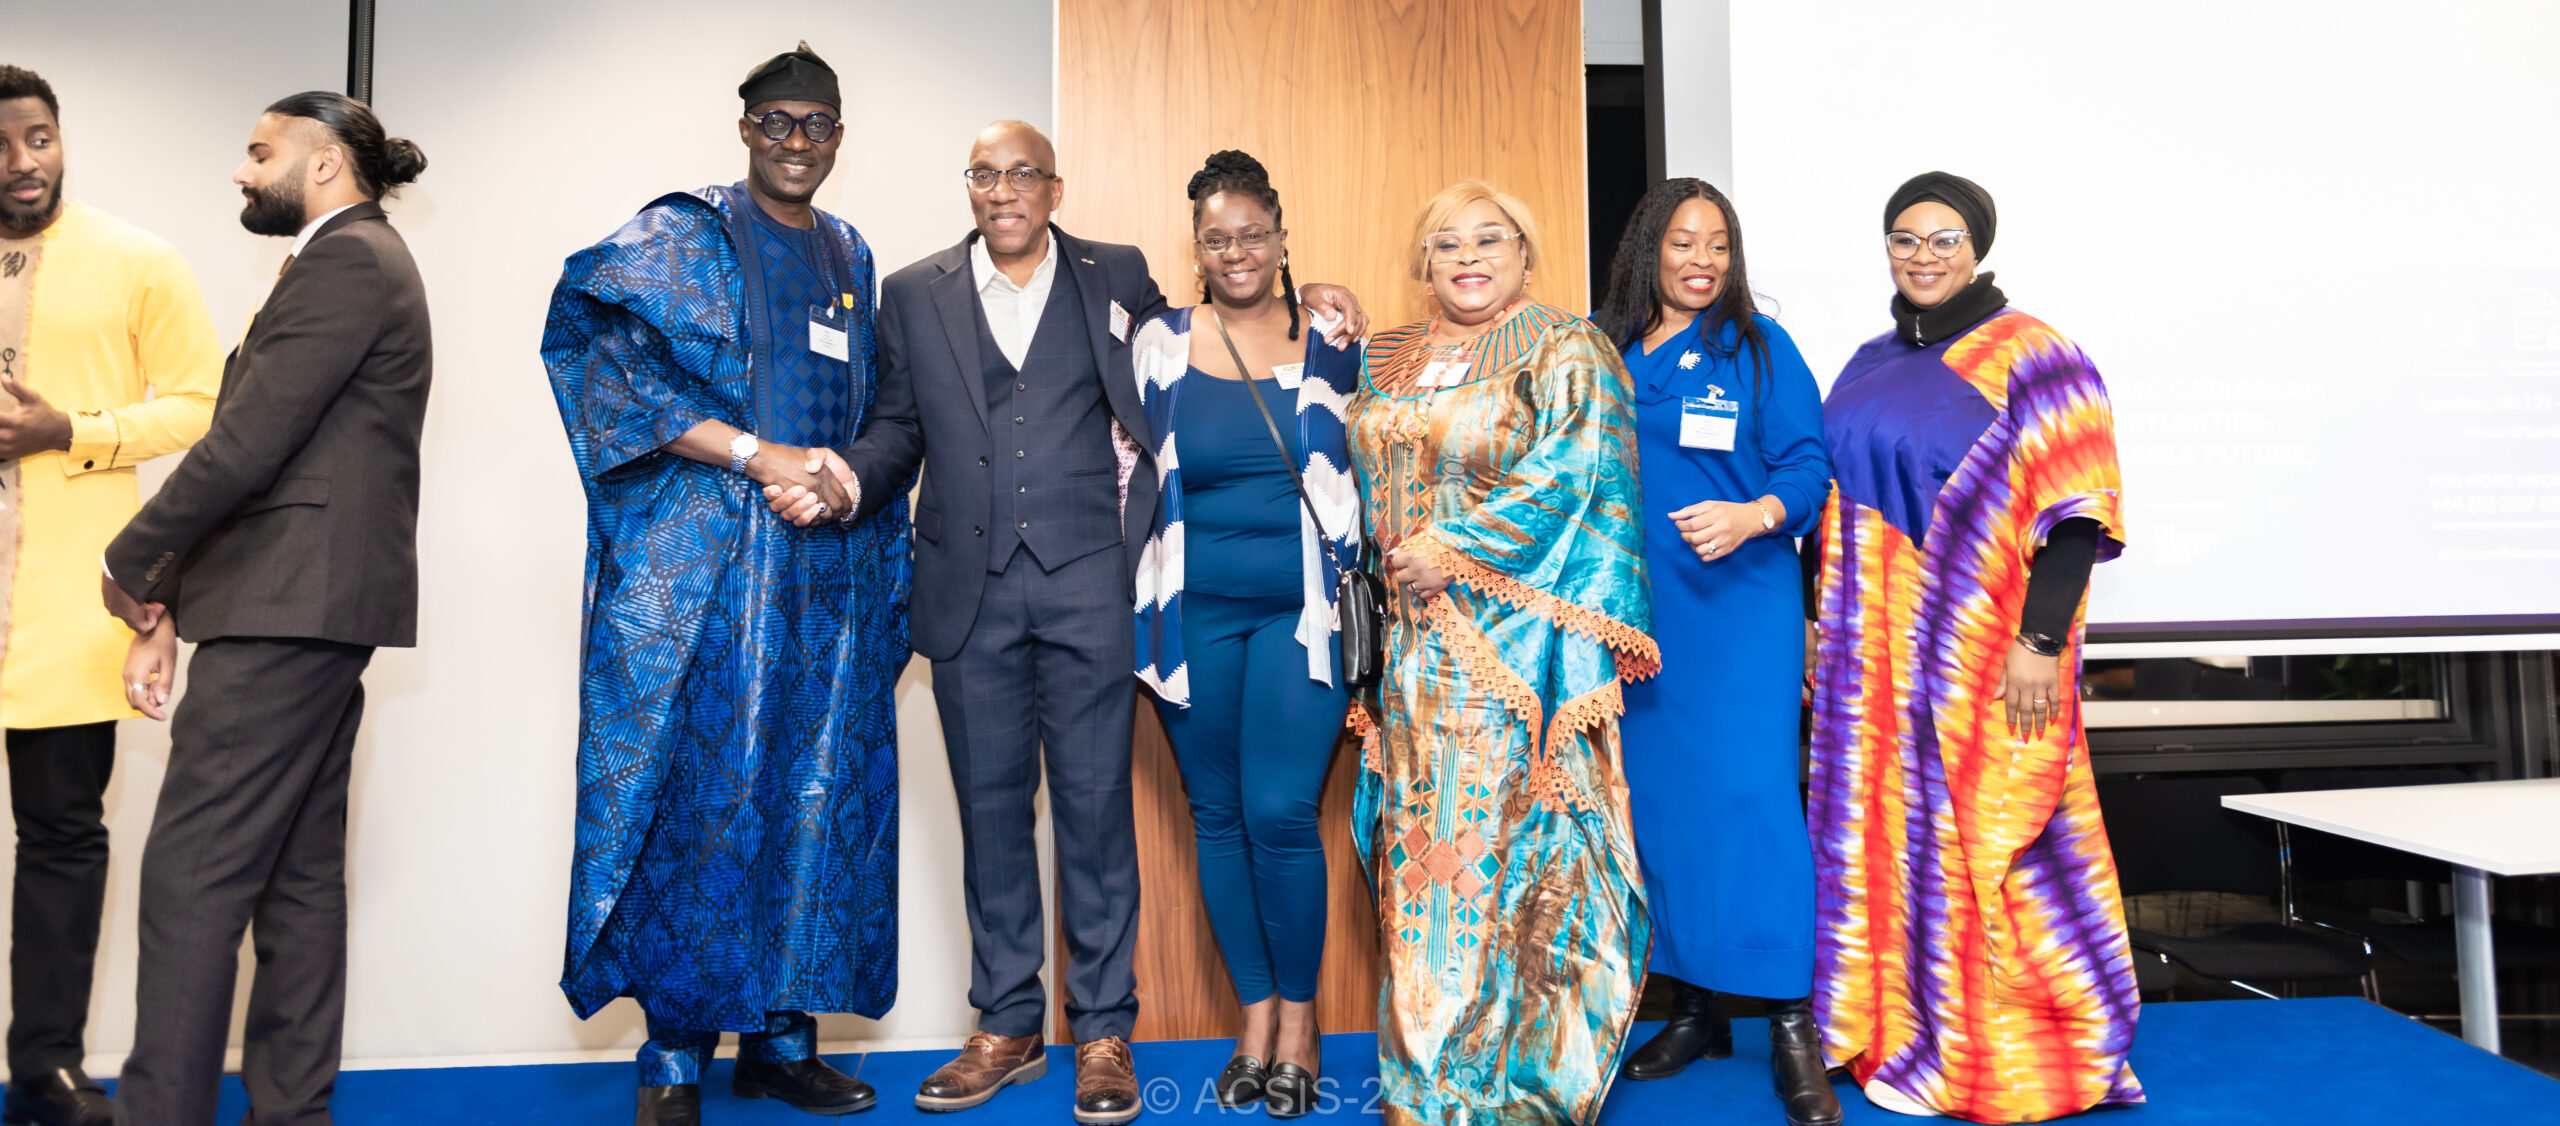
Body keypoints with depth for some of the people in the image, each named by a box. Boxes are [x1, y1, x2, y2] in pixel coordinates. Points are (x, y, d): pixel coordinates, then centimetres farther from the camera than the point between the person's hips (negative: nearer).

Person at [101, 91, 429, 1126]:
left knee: (191, 873, -7)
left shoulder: (343, 262, -9)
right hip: (313, 612, 10)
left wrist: (130, 564, -3)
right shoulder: (361, 263, 22)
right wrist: (170, 608, 14)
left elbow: (246, 446, -17)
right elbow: (266, 455, 18)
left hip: (287, 607, -10)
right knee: (298, 874, 12)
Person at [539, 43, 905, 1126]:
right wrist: (756, 452, -18)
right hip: (705, 564, -5)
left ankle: (780, 1038, 14)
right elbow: (602, 356, -12)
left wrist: (854, 478, 6)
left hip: (828, 569, 5)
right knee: (699, 792, -6)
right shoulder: (683, 236, 1)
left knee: (811, 797, 4)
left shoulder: (850, 257, 18)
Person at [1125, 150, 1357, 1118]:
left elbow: (1364, 470, 16)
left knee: (1281, 813, -7)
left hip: (1299, 611, -1)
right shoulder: (1158, 346, 5)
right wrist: (1135, 605, 8)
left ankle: (1298, 1017, 14)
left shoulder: (1332, 342, 5)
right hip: (1194, 614, 2)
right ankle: (1256, 1016, 23)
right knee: (1219, 815, 7)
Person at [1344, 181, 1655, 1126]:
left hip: (1519, 640, -5)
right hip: (1415, 646, 6)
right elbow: (1362, 489, 21)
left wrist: (1454, 546, -15)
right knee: (1423, 836, 8)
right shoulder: (1387, 363, 16)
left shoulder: (1565, 348, -1)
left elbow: (1569, 473, -13)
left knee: (1510, 833, -5)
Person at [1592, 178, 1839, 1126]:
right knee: (1654, 800, 7)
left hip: (1739, 605, -3)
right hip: (1632, 614, 3)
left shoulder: (1757, 348, 3)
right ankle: (1693, 1007, 22)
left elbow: (1809, 468, -2)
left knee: (1753, 792, -9)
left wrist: (1755, 515, -22)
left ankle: (1792, 1026, 1)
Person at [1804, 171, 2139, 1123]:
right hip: (1875, 648, 6)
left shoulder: (2031, 358, -5)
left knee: (1978, 831, -1)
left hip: (1978, 646, -6)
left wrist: (2040, 640, -19)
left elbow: (2074, 513, -12)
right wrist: (1815, 620, 13)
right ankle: (1899, 1035, 23)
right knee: (1888, 823, 10)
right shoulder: (1870, 364, 13)